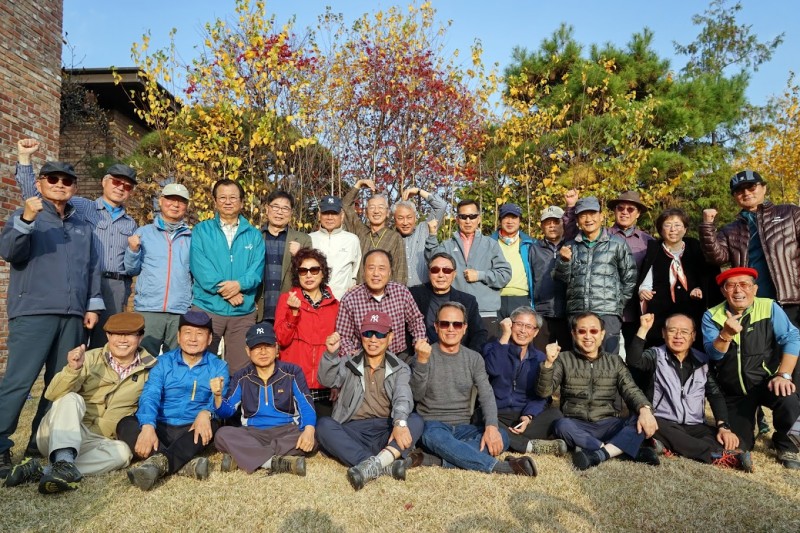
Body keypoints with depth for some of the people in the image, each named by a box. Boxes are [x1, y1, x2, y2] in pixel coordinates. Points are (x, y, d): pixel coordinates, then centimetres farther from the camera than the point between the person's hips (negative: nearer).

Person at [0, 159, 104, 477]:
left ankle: (42, 442, 18)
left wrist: (93, 305, 9)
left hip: (72, 316, 5)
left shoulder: (83, 227, 20)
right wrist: (26, 220, -26)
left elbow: (93, 268, 19)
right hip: (33, 312, -5)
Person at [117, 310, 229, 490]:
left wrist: (206, 413, -33)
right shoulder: (164, 362, 8)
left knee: (212, 425, -31)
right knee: (125, 424, -25)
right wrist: (148, 426, -29)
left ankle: (160, 462, -46)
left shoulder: (218, 367, 7)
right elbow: (150, 396, -8)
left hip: (192, 430, -1)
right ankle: (185, 465, -43)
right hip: (160, 428, 1)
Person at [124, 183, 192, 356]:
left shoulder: (191, 238, 10)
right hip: (147, 309, -1)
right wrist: (133, 250, -6)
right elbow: (131, 270, 10)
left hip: (181, 311, 1)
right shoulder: (144, 233, 9)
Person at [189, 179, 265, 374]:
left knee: (240, 368, 4)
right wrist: (225, 290, -15)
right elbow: (200, 267, -6)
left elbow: (257, 270, 0)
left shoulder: (254, 235, 12)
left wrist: (240, 284, -19)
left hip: (243, 312, 1)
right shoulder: (201, 231, 7)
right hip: (207, 308, -1)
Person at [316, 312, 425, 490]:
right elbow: (328, 380, -4)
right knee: (324, 424, -28)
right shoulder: (348, 364, 15)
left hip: (386, 432, 0)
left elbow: (403, 397, -7)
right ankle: (384, 465, -42)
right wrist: (330, 354, -23)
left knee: (416, 421, -26)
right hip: (353, 432, 1)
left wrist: (400, 423, -28)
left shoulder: (400, 369, 12)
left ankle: (375, 463, -47)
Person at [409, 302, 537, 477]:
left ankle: (431, 459, -33)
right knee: (435, 436, -38)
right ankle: (500, 467, -34)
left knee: (501, 437, -24)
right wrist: (422, 361, -28)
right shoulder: (424, 355, -2)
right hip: (432, 425, -3)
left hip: (463, 428, 3)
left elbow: (487, 396, -7)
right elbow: (417, 396, -14)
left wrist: (491, 426, -26)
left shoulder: (474, 358, 5)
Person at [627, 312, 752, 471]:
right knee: (653, 427, -38)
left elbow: (716, 395, 6)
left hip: (695, 427, 3)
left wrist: (724, 427, -10)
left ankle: (673, 447, -37)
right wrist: (643, 329, -23)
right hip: (663, 424, -3)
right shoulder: (655, 355, 4)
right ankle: (719, 456, -37)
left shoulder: (703, 361, 12)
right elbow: (633, 361, -18)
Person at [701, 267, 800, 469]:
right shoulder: (712, 316, -6)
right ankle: (747, 428, 36)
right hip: (734, 392, 1)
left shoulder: (769, 307, -7)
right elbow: (713, 354, -14)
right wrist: (726, 334, -33)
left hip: (766, 382, -1)